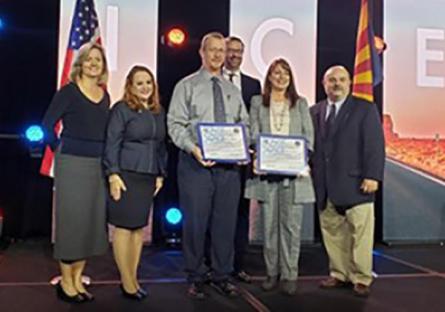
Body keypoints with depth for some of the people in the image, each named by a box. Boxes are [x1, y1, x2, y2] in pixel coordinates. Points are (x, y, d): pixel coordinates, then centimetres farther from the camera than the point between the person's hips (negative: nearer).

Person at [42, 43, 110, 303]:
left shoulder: (105, 96, 11)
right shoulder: (68, 92, -6)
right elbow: (47, 124, -6)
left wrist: (106, 160, 7)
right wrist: (61, 150, -1)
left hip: (98, 166, 6)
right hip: (72, 164, -6)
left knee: (93, 221, 8)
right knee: (72, 221, -1)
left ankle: (77, 279, 21)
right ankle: (66, 282, 12)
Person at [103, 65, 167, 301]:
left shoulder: (158, 112, 13)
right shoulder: (121, 109, -3)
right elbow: (111, 144, -8)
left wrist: (161, 174, 13)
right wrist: (113, 174, -15)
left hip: (148, 177, 6)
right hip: (126, 175, -5)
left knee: (139, 227, 9)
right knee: (124, 226, -1)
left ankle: (133, 277, 19)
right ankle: (126, 281, 9)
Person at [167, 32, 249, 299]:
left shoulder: (233, 90, 16)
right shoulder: (186, 86, 3)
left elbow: (244, 124, 17)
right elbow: (175, 124, -5)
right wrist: (193, 148, -20)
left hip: (229, 164, 4)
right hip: (196, 163, -4)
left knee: (226, 222, 8)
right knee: (196, 222, 2)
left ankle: (222, 276, 21)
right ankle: (196, 278, 17)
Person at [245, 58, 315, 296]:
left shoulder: (300, 103, 12)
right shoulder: (258, 102, 11)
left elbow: (309, 136, 8)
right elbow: (253, 134, 4)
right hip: (267, 171, 0)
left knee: (291, 224, -2)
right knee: (269, 224, 5)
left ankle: (289, 275, 6)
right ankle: (272, 273, 15)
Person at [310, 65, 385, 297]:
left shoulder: (365, 109, 1)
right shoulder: (315, 112, 13)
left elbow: (374, 145, -5)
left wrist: (372, 176, -13)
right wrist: (309, 175, 2)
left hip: (355, 184, -4)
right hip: (325, 187, 4)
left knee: (360, 233, 0)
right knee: (332, 233, 10)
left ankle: (361, 278, 12)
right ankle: (339, 274, 22)